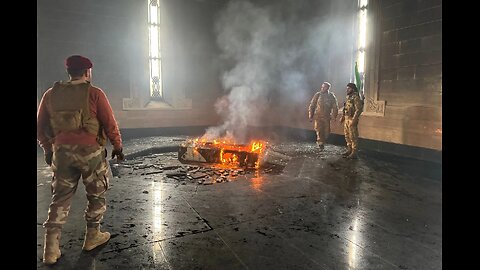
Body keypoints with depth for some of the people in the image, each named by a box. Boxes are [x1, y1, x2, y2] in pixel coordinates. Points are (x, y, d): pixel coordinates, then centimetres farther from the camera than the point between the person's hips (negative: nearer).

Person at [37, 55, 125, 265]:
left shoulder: (51, 94, 5)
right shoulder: (94, 93, -8)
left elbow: (40, 127, 10)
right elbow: (110, 124, -8)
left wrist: (48, 149, 23)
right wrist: (117, 146, 4)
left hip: (62, 152, 4)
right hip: (90, 152, -4)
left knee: (60, 198, 13)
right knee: (96, 195, 14)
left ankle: (51, 248, 14)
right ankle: (92, 237, 26)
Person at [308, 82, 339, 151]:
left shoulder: (331, 96, 1)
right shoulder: (317, 95, -1)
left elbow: (335, 107, 7)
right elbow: (312, 105, 3)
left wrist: (334, 116, 1)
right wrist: (310, 115, 2)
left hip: (327, 117, 1)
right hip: (318, 116, -1)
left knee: (326, 132, 5)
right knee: (319, 130, -11)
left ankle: (323, 143, 26)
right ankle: (320, 144, 0)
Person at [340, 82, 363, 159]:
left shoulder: (356, 97, -13)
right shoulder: (348, 97, 15)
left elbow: (358, 110, -19)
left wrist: (354, 120, -23)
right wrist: (343, 117, 17)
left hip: (352, 119, -9)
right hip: (346, 119, 9)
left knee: (353, 137, -5)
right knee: (347, 136, 14)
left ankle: (354, 153, 0)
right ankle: (349, 150, 25)